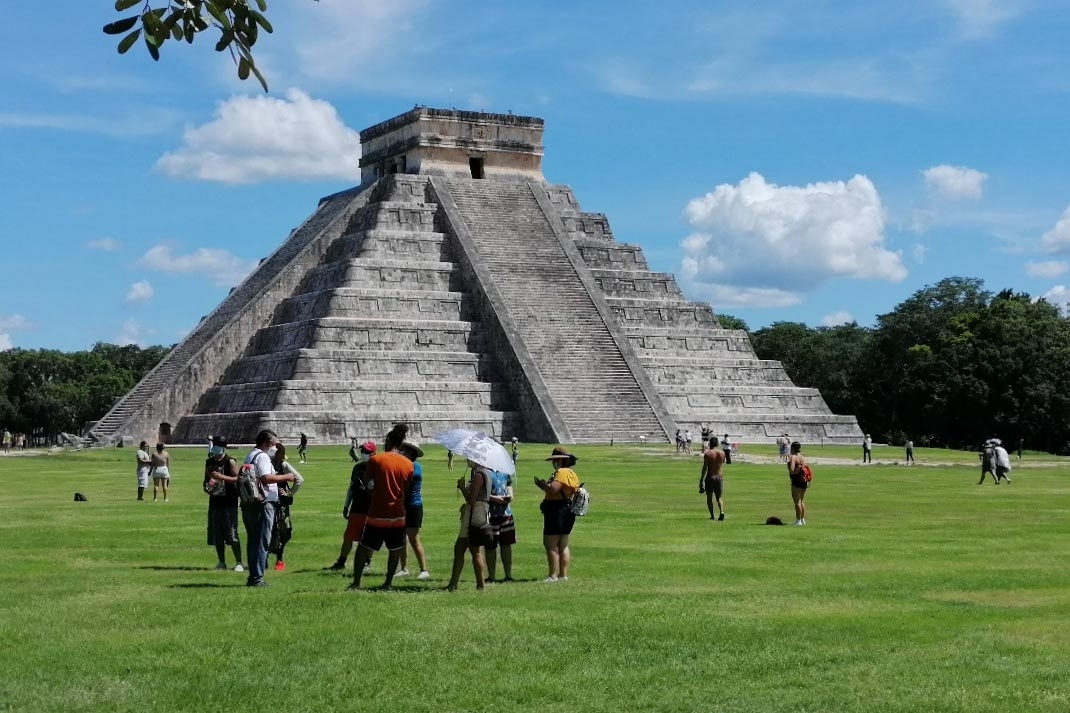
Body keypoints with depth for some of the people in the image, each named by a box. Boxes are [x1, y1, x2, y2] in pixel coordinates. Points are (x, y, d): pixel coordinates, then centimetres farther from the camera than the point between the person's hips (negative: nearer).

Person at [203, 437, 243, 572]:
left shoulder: (230, 462, -6)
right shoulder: (209, 462, 14)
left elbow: (237, 479, -16)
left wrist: (221, 477, -25)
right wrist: (207, 486, 4)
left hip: (229, 503, -6)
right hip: (215, 501, 6)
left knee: (232, 535, -8)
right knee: (217, 536, 8)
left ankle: (239, 563, -3)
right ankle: (222, 563, 17)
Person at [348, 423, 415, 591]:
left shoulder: (375, 460, -7)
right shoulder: (408, 464, 2)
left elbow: (369, 486, -3)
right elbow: (406, 491, 10)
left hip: (377, 514, -2)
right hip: (398, 514, 3)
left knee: (363, 548, 7)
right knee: (395, 550, 14)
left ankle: (356, 583, 8)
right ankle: (389, 583, 15)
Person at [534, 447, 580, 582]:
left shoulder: (562, 472, -15)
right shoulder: (572, 474, 17)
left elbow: (553, 489, -27)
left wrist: (542, 485, -8)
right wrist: (545, 486, 11)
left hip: (557, 511, -11)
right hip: (567, 512, 11)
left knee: (550, 543, -8)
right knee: (563, 545, 13)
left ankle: (553, 575, -10)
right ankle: (563, 575, 15)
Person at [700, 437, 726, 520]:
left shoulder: (707, 454, -11)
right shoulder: (722, 453, 0)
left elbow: (705, 468, -14)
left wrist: (701, 480, -11)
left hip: (710, 477, -3)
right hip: (719, 477, 3)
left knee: (709, 498, 10)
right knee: (718, 498, 13)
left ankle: (712, 515, 6)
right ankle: (722, 512, -11)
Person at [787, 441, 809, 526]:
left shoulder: (793, 457, -11)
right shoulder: (803, 458, 14)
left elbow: (791, 469, -21)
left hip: (796, 480, -8)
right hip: (804, 481, 8)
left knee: (797, 502, -4)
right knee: (802, 501, 18)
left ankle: (798, 521, -2)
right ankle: (803, 519, 23)